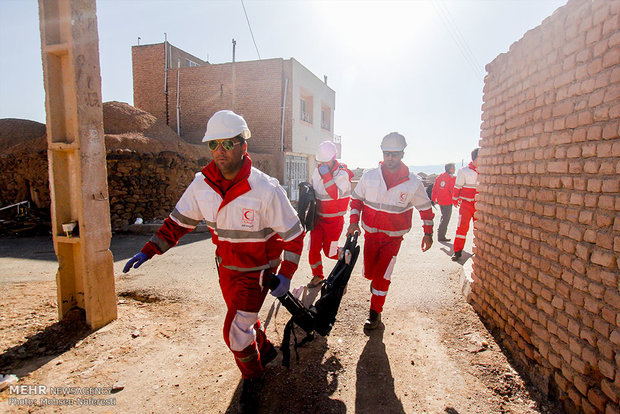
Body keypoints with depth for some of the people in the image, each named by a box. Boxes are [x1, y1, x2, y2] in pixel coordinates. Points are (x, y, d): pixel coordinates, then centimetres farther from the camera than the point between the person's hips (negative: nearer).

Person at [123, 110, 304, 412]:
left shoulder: (266, 190, -27)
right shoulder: (202, 184, -12)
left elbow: (293, 234, -18)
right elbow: (179, 221, 1)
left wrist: (285, 275, -22)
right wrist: (148, 250, -7)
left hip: (257, 271, -5)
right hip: (225, 267, 6)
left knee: (236, 332, -5)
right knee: (242, 316, 24)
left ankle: (253, 378, 27)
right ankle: (265, 349, 55)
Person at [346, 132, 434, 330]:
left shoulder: (413, 182, -10)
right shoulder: (369, 176, -7)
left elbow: (425, 208, 4)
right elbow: (356, 198, 6)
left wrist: (428, 233, 6)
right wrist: (354, 222, -5)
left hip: (393, 238, -2)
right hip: (370, 234, 2)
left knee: (382, 277, -5)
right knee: (369, 273, 13)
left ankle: (375, 312, 16)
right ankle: (377, 280, 50)